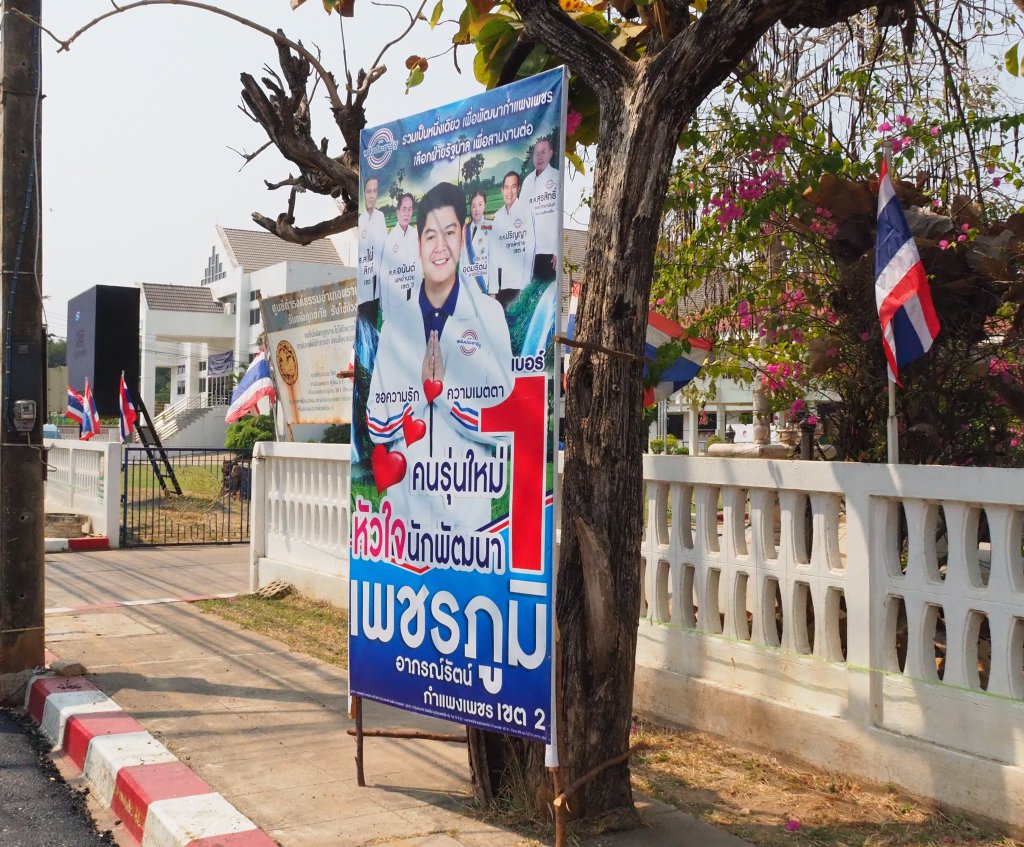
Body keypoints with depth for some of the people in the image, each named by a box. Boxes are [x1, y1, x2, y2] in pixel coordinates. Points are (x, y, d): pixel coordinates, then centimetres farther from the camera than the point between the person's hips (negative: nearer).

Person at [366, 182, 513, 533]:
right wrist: (420, 389, -14)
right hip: (406, 506, 2)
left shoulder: (489, 314, -4)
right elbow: (377, 423, 0)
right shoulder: (396, 320, 3)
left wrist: (445, 390, -17)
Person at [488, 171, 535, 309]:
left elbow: (529, 248, -8)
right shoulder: (497, 216, 13)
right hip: (501, 282, 5)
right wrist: (492, 288, 5)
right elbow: (492, 252, 12)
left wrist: (526, 286, -12)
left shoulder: (526, 211, -4)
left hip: (519, 283, -5)